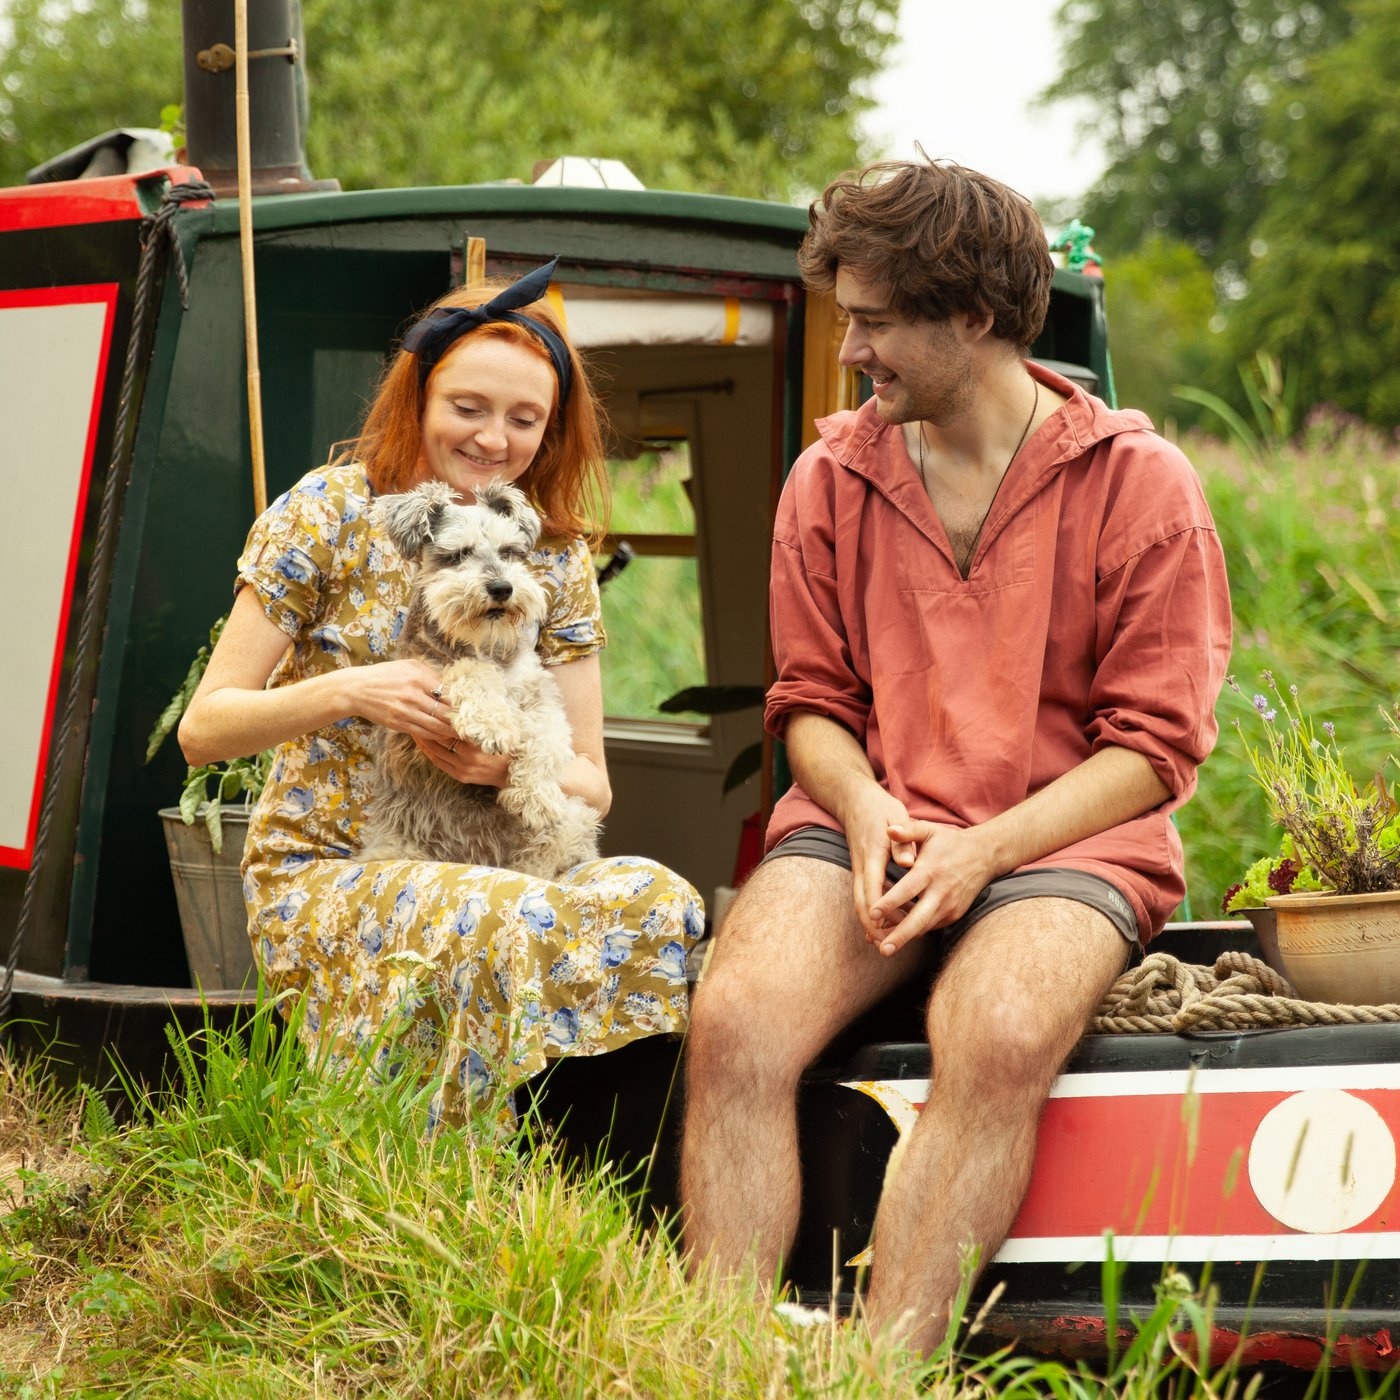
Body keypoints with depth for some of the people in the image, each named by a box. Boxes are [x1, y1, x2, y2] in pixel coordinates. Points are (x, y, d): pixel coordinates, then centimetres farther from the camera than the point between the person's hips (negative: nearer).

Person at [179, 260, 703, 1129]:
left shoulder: (557, 555, 8)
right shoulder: (329, 514, -3)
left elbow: (593, 785, 8)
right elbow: (202, 730, -5)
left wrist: (517, 768, -16)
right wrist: (345, 692, -22)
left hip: (482, 867, 4)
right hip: (319, 875, -4)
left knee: (657, 901, -28)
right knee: (498, 921, -37)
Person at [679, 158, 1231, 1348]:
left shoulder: (1139, 485, 1)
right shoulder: (831, 478, 12)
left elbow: (1156, 745, -1)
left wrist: (985, 848, -14)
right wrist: (862, 805, -6)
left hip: (1062, 840, -3)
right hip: (865, 827, 3)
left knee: (1000, 1043, -36)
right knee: (733, 1021, -29)